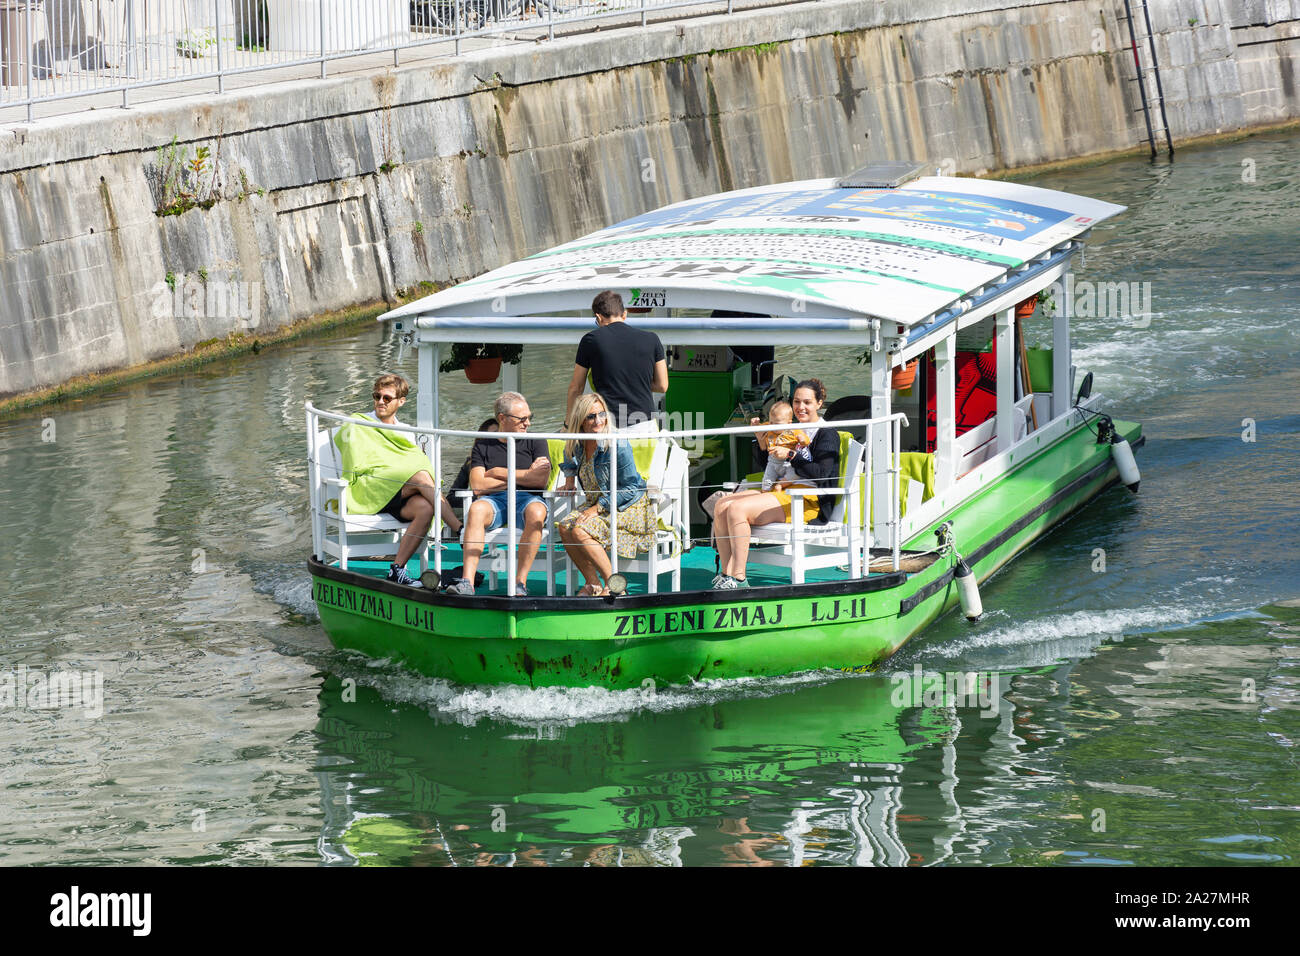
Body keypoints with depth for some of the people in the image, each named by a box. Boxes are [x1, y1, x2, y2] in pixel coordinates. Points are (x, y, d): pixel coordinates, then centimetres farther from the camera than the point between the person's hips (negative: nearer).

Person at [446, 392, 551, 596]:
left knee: (536, 513, -37)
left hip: (527, 498, 0)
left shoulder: (535, 442, 16)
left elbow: (542, 479, 0)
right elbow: (477, 485, -2)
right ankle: (467, 582, -44)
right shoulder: (483, 446, 14)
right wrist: (523, 476, -1)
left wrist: (501, 473, 1)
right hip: (493, 500, 0)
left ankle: (520, 583, -34)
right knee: (476, 509, -35)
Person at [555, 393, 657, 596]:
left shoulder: (617, 446, -21)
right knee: (564, 527, -15)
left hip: (630, 507, -8)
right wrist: (570, 477, 16)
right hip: (598, 504, 8)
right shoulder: (577, 443, 0)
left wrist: (598, 508, -21)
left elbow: (631, 488, -19)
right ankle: (592, 584, -8)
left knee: (581, 531, -26)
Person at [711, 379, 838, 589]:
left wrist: (790, 455, -17)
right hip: (779, 492, 9)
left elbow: (820, 474, -15)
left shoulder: (827, 435, -1)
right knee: (722, 506, -10)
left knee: (737, 509, -25)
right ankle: (726, 573, -16)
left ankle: (739, 578, -25)